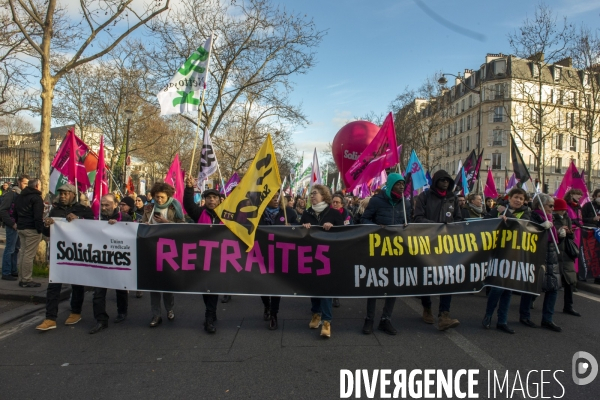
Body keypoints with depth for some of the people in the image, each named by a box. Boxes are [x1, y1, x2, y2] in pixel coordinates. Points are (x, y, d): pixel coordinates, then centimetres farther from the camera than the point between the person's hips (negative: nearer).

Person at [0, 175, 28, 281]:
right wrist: (12, 223, -16)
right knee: (10, 249, -2)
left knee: (16, 249, 15)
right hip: (13, 226, -7)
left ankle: (13, 270, 25)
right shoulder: (11, 194, -10)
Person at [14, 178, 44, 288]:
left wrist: (19, 224, 22)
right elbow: (38, 216, -18)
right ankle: (26, 280, -4)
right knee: (29, 255, -7)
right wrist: (40, 229, -15)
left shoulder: (20, 196, 17)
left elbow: (16, 212, 21)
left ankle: (21, 279, 18)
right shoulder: (36, 197, -11)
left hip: (21, 228, 9)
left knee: (23, 253, 13)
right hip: (32, 229, -9)